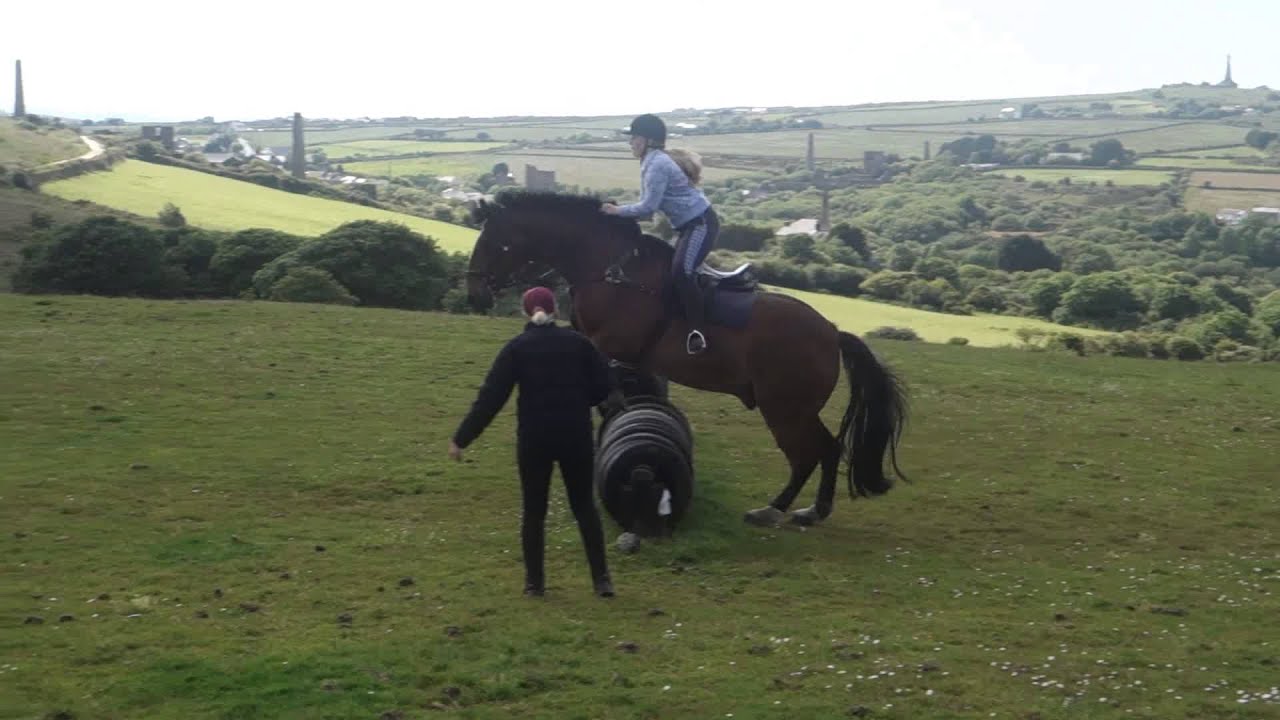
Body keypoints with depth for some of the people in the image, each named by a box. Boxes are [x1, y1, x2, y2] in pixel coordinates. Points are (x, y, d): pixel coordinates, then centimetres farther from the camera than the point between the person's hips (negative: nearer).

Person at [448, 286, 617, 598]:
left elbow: (490, 397, -6)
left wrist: (461, 438, -3)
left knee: (534, 510, 11)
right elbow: (603, 385, 3)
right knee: (584, 506, 12)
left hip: (534, 439, -1)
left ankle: (535, 581, 13)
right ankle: (602, 579, 8)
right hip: (576, 437, 1)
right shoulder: (577, 341, 3)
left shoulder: (517, 347, -2)